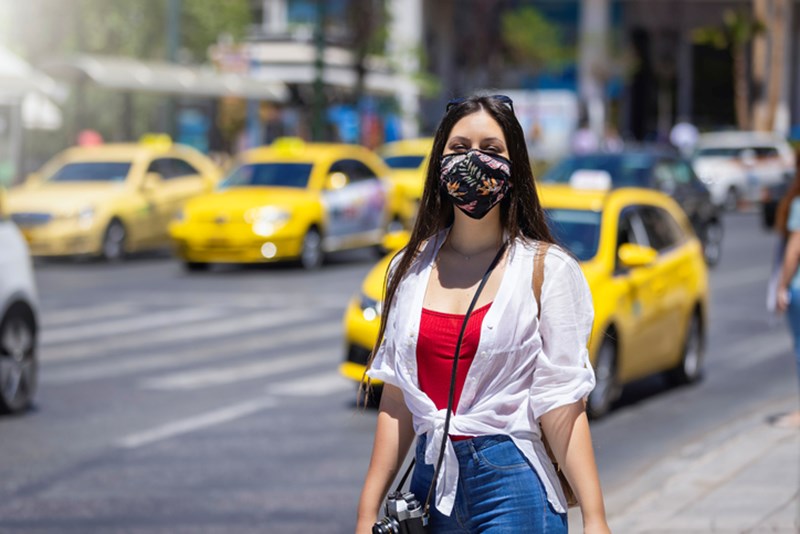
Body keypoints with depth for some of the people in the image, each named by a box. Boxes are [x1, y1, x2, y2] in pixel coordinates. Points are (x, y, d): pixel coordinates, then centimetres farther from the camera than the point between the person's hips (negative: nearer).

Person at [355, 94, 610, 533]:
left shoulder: (548, 270, -3)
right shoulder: (410, 269, 9)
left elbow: (561, 406, -8)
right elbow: (397, 401, 10)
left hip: (512, 485, -4)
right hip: (431, 483, 4)